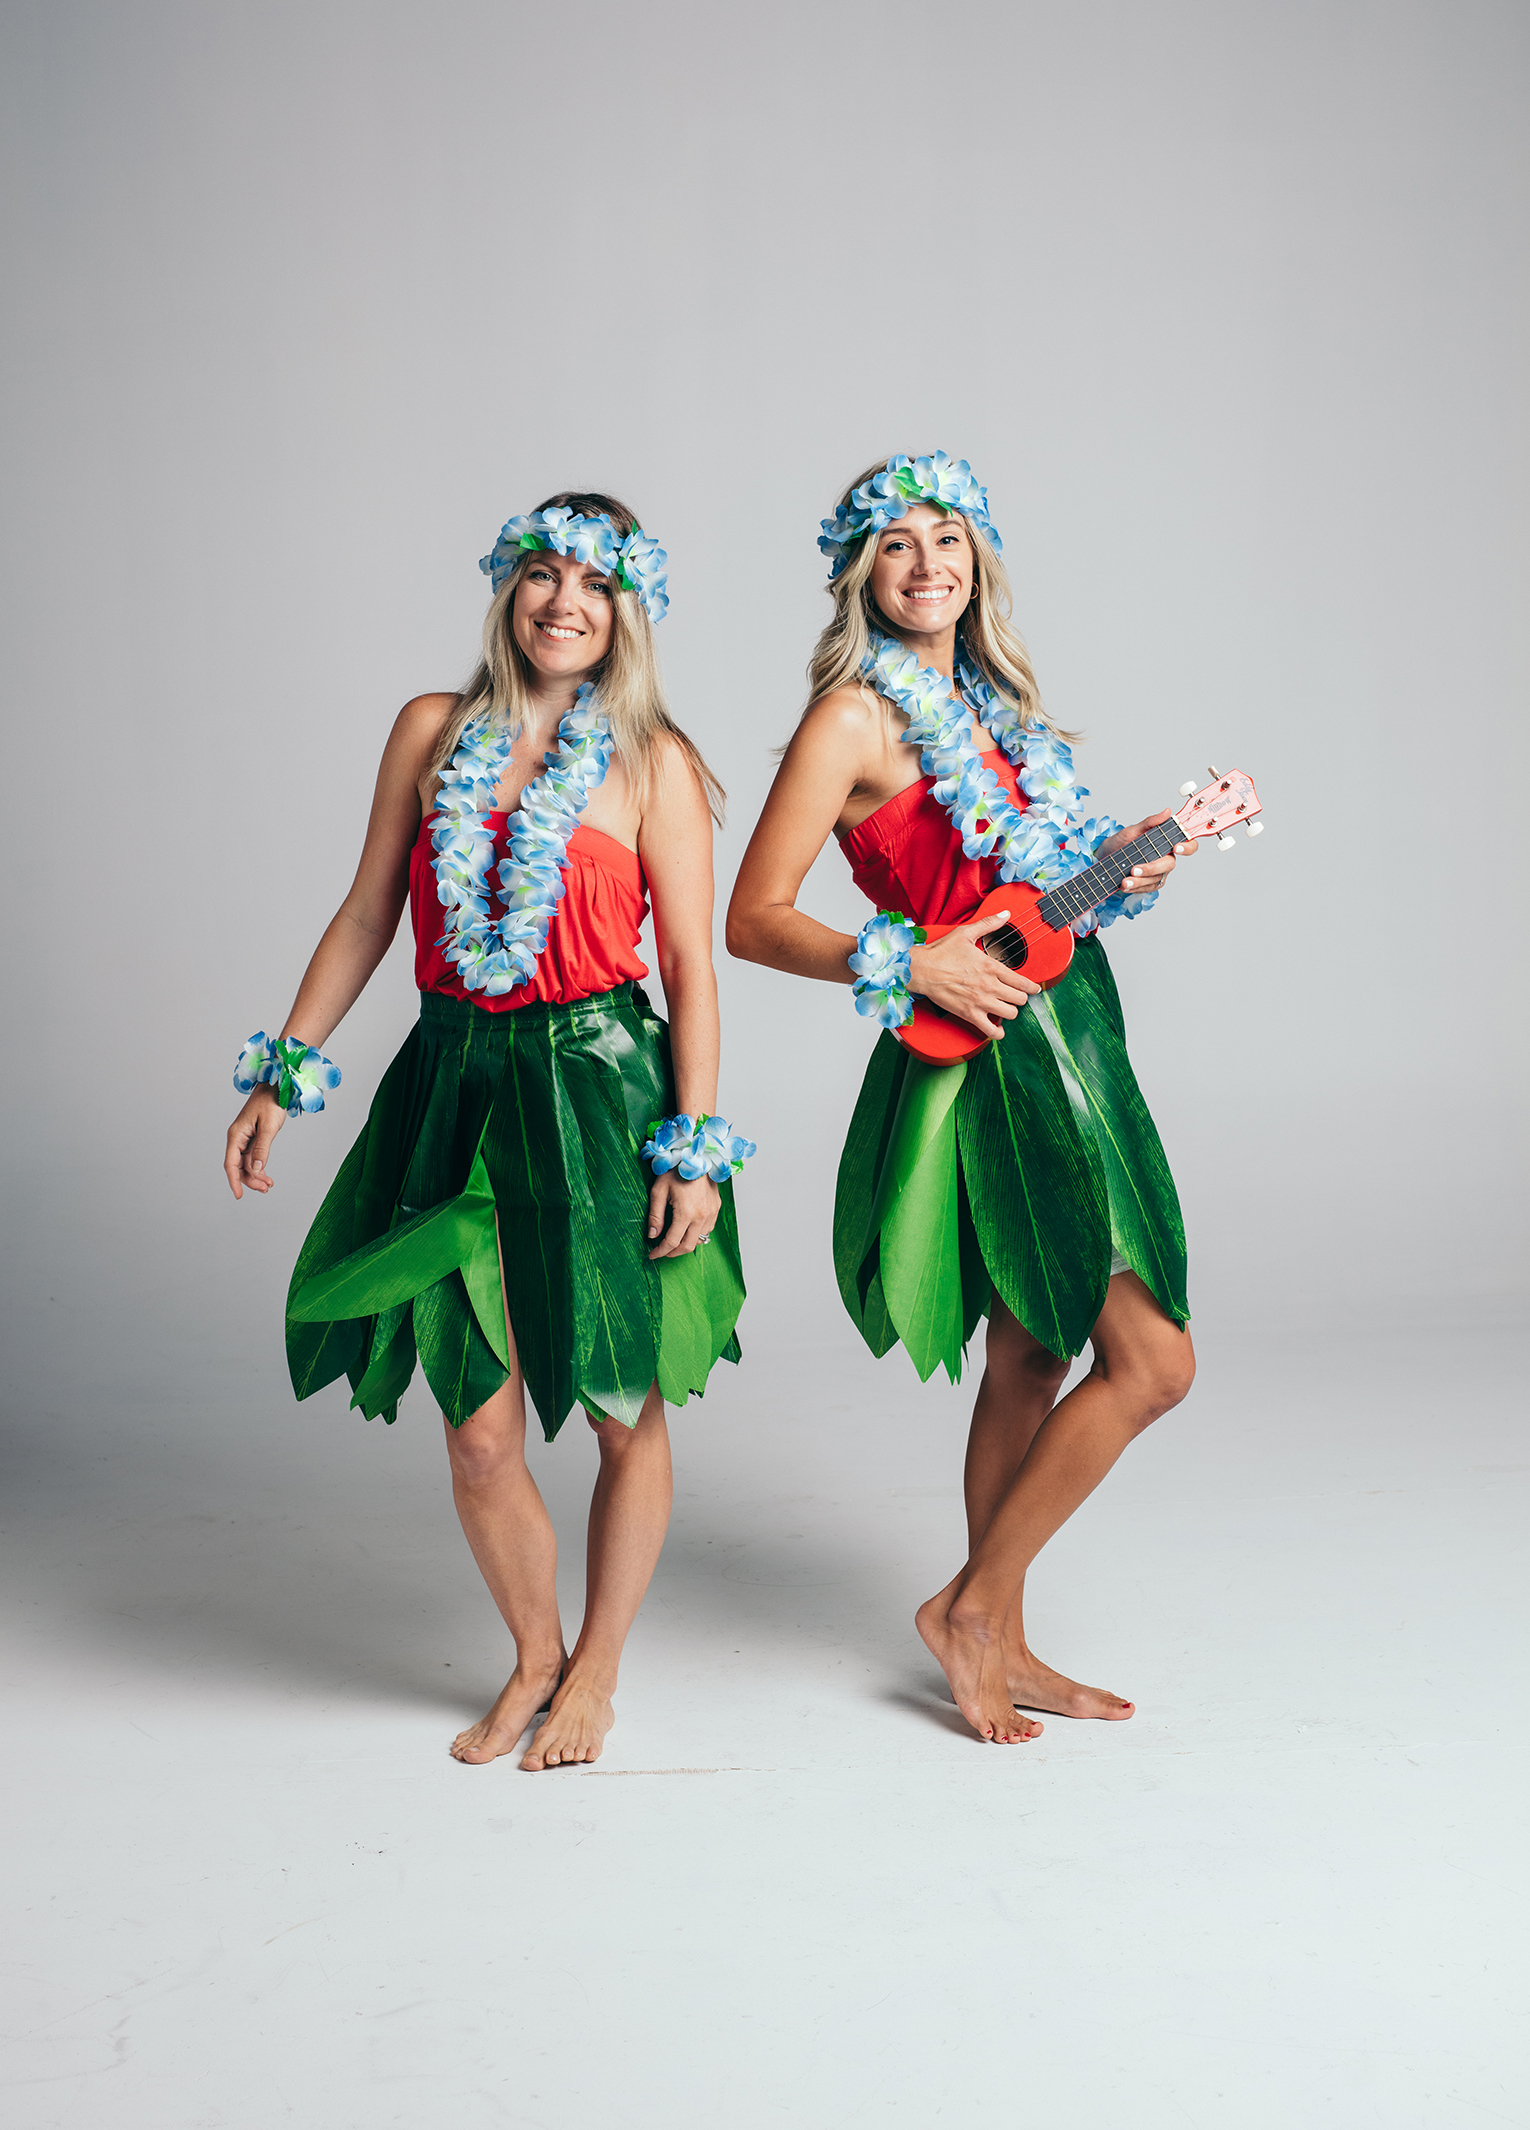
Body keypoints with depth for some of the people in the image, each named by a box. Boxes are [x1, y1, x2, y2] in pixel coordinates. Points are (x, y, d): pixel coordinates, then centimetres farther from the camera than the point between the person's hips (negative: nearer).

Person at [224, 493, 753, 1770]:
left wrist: (696, 1148, -8)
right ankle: (535, 1657, 29)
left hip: (601, 1089, -2)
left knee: (625, 1411, 6)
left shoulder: (651, 762, 0)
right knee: (479, 1431, 4)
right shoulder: (434, 732, 8)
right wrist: (283, 1078, 10)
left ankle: (595, 1672, 27)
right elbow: (367, 916, 13)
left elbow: (692, 967, -2)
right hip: (456, 1087, 2)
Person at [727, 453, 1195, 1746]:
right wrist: (908, 966, -22)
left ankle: (1000, 1646, 24)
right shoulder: (856, 719, -10)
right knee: (1151, 1359, -8)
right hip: (982, 1063, -8)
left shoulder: (993, 703, 15)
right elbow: (754, 921, -12)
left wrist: (1121, 872, 6)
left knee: (1030, 1359, 13)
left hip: (1060, 1040, 8)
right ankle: (973, 1608, 4)